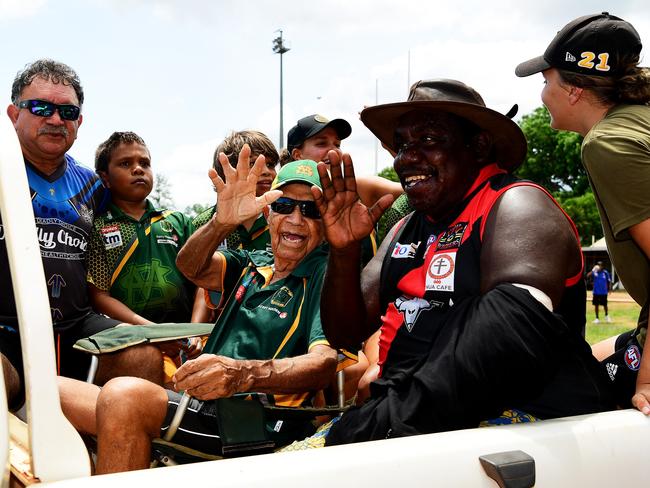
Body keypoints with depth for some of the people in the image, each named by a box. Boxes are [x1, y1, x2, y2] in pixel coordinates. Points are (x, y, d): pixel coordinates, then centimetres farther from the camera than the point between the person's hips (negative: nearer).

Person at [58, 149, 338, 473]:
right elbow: (191, 267, 0)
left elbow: (325, 362, -19)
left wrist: (244, 373, -37)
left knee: (125, 396, -30)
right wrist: (221, 222, -22)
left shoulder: (324, 274, -2)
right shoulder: (253, 264, 19)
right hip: (204, 408, 7)